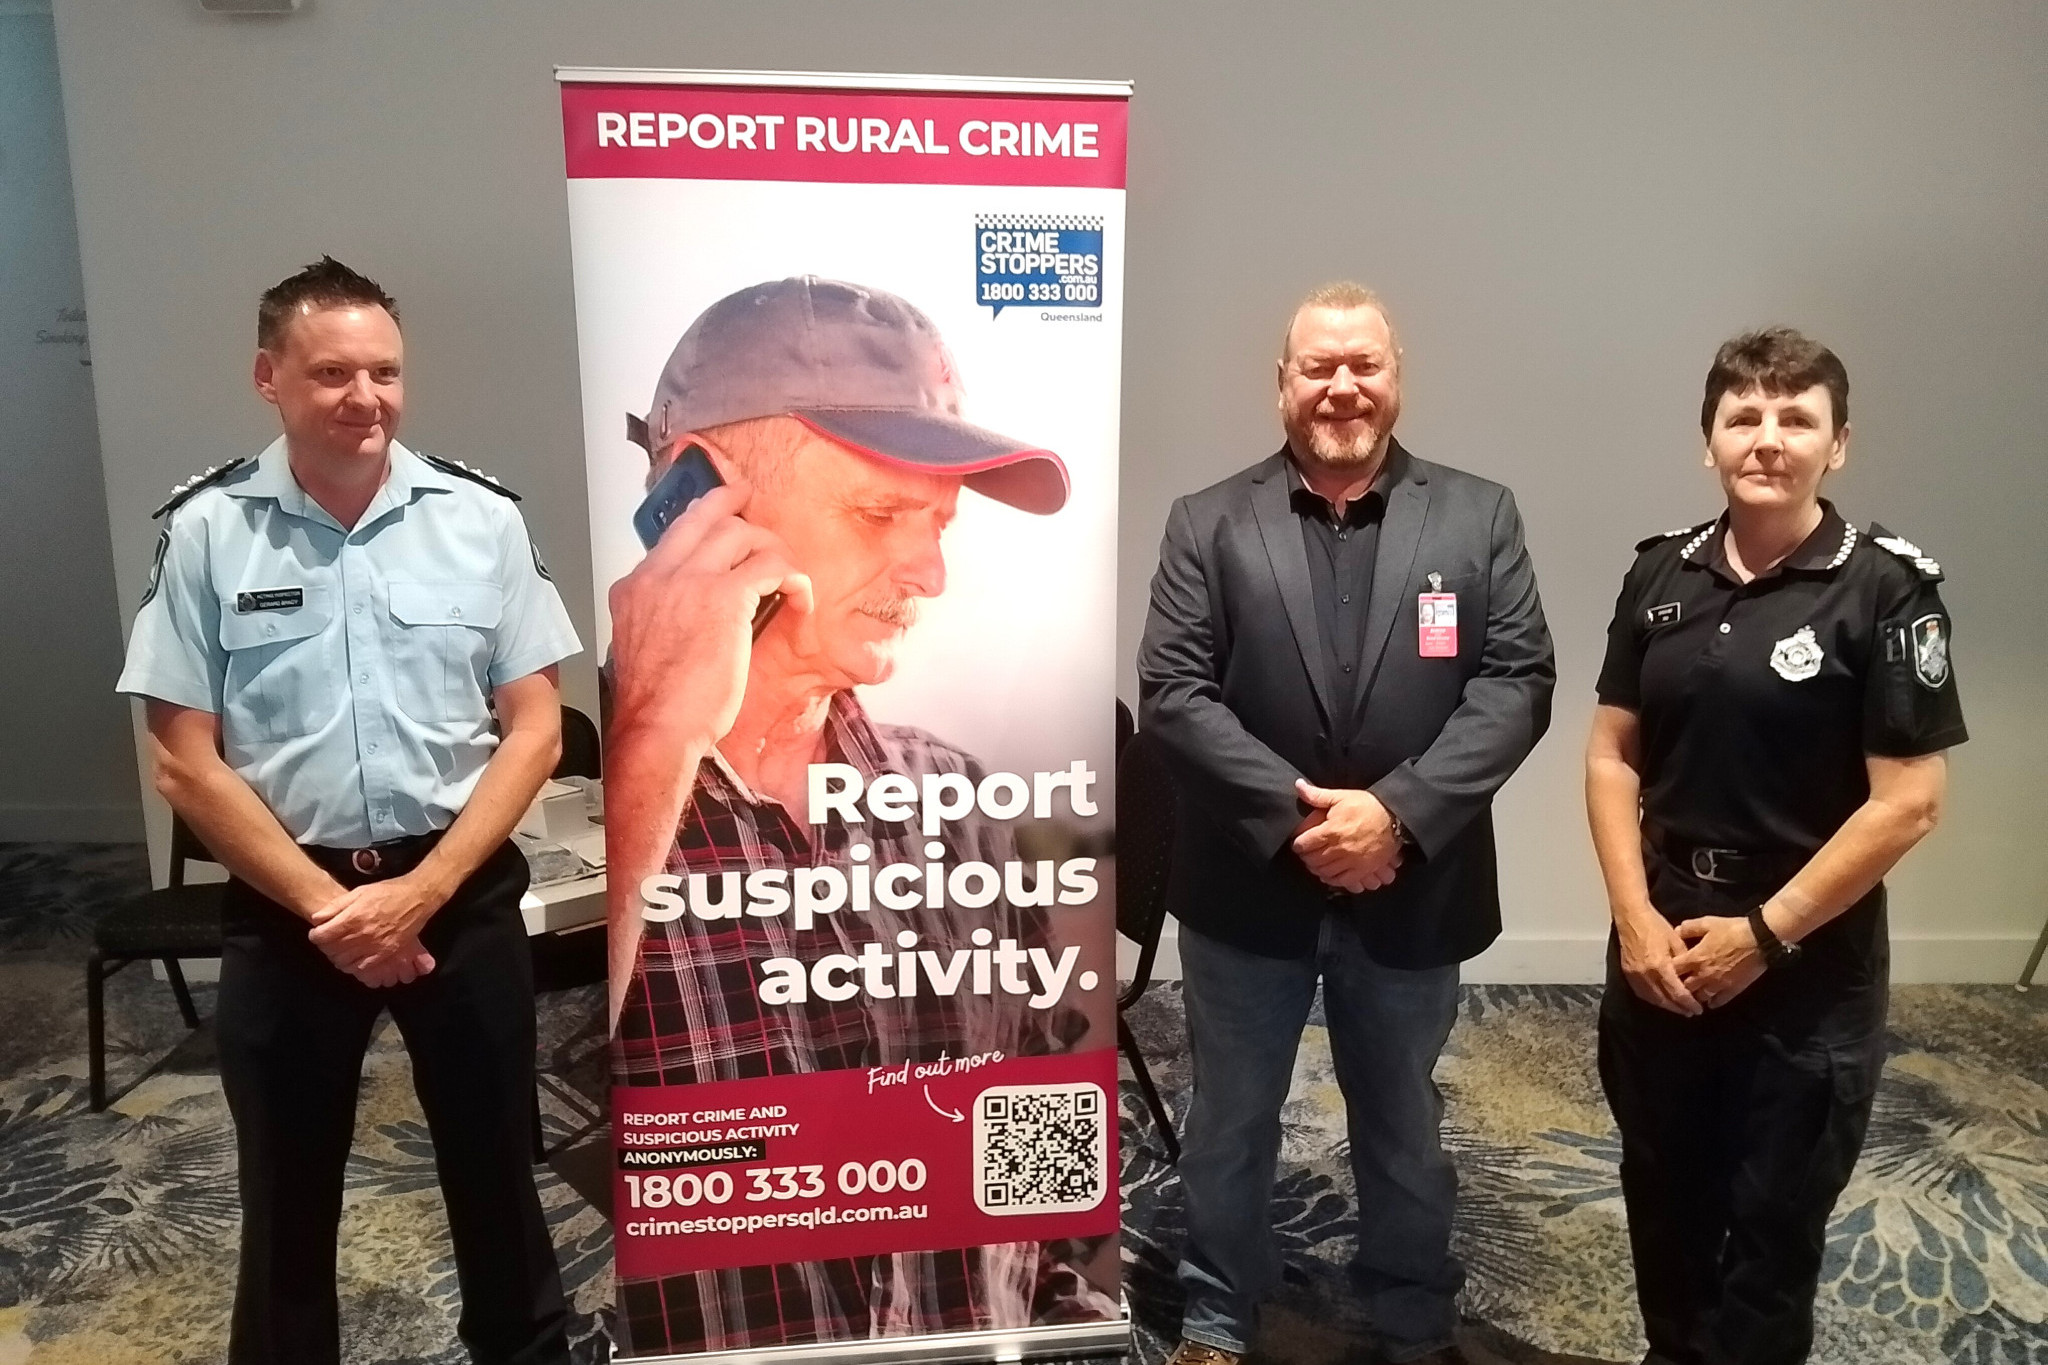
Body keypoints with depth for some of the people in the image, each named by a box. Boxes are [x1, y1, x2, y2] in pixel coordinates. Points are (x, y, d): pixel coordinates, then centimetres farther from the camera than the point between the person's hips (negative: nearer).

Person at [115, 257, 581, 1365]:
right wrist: (328, 906, -11)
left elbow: (534, 729, -4)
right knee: (287, 1191, 16)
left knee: (495, 1166, 15)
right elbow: (185, 765, -4)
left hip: (462, 891, 1)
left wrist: (420, 893, -12)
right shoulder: (207, 532, -5)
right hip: (282, 906, 0)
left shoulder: (480, 519, -4)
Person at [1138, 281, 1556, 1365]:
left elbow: (1518, 682, -7)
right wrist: (1294, 815, -19)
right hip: (1246, 883, 0)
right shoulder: (1209, 523, -2)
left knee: (1403, 1125, 20)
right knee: (1229, 1120, 16)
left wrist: (1397, 811, -18)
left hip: (1412, 888, 1)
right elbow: (1171, 691, -9)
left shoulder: (1479, 517, 1)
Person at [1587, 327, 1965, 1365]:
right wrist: (1636, 916, -7)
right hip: (1661, 942, 4)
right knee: (1662, 1191, 19)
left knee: (1773, 1220, 12)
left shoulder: (1885, 589, -11)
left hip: (1808, 966, -4)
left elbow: (1907, 802, -13)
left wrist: (1765, 933, -13)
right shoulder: (1662, 575, 1)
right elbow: (1612, 755, 2)